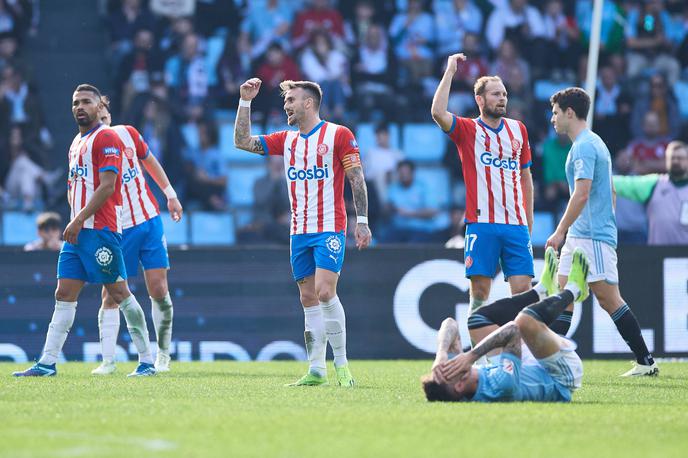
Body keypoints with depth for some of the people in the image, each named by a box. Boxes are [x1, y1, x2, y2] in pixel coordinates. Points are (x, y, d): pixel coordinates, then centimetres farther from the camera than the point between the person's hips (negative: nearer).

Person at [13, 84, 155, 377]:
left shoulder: (106, 138, -8)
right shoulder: (76, 143, 20)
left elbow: (107, 186, -16)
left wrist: (79, 220, -19)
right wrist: (75, 221, 10)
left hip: (100, 230, -9)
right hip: (78, 232, 9)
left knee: (118, 292, -6)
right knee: (64, 294, 3)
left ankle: (146, 361, 1)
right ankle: (47, 363, 1)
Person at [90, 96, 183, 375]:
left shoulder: (127, 134, 0)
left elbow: (149, 162, 17)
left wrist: (170, 195, 18)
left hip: (148, 221, 3)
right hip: (116, 230, -3)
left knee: (158, 290, 0)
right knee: (110, 296, -7)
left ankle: (163, 354, 14)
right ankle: (108, 360, -1)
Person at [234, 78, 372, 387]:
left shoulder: (338, 135, -4)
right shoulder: (286, 140, 13)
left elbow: (357, 179, -5)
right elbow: (242, 141, 11)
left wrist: (361, 221, -11)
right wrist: (245, 102, 5)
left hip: (330, 228, -6)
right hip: (300, 231, 6)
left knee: (324, 291, -17)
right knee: (308, 299, 4)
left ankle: (341, 364, -8)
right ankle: (316, 370, 7)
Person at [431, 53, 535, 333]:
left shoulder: (518, 129, 14)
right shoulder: (468, 130, 2)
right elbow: (438, 113, -18)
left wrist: (529, 221, 18)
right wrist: (450, 71, -14)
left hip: (516, 225, 3)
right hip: (482, 224, -3)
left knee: (523, 292, -3)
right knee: (480, 293, -4)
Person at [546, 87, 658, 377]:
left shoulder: (584, 146, -13)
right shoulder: (594, 143, 19)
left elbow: (581, 193, -22)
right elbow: (610, 192, 23)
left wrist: (560, 232, -19)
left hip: (592, 237, -10)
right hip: (579, 238, 10)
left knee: (609, 299, -9)